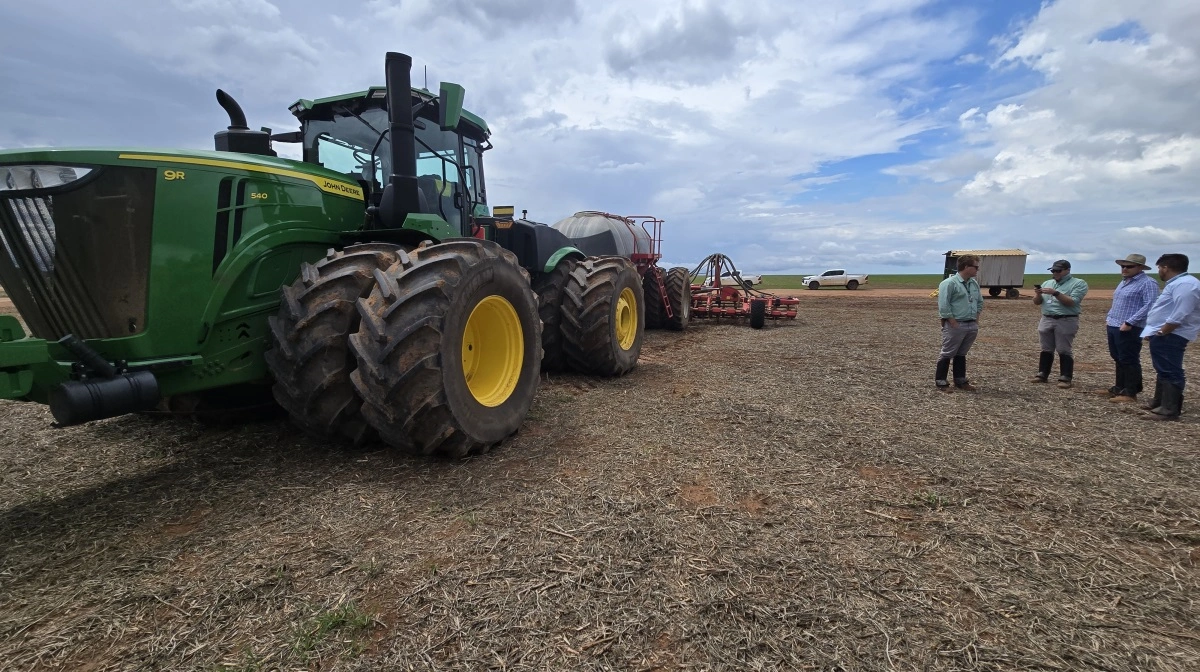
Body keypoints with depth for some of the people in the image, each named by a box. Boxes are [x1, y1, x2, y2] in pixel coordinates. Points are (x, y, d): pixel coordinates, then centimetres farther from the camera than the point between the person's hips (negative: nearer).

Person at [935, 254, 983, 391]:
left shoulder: (974, 283, 13)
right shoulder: (949, 283, -13)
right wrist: (954, 323, -18)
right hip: (955, 325, -7)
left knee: (961, 354, 15)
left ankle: (960, 381, 23)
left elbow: (980, 302, 24)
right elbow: (943, 306, -18)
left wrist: (976, 319, 12)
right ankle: (940, 381, 6)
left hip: (972, 326, 8)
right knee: (947, 354, -1)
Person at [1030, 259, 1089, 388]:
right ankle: (1042, 374, 16)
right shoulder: (1047, 283, 15)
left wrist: (1055, 293, -21)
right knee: (1046, 349, 11)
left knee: (1064, 350, -2)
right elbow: (1037, 302, 12)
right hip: (1046, 320, 5)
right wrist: (1038, 295, -8)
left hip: (1066, 321, -5)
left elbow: (1072, 302, -15)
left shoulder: (1079, 283, -2)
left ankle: (1065, 378, 3)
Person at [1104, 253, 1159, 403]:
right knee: (1118, 360, 16)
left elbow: (1149, 306, -20)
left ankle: (1130, 393, 2)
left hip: (1129, 329, -9)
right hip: (1113, 327, 9)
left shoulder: (1148, 283, -11)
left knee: (1129, 361, -4)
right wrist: (1109, 316, 16)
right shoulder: (1124, 282, 18)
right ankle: (1120, 388, 25)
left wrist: (1129, 322, -24)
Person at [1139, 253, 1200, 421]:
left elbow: (1179, 316, -27)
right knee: (1164, 371, 20)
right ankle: (1159, 402, 32)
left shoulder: (1184, 285, -18)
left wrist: (1160, 333, -21)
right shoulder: (1177, 283, 17)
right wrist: (1157, 333, 19)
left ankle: (1170, 410, -5)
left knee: (1170, 373, -8)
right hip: (1164, 336, 12)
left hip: (1169, 337, -12)